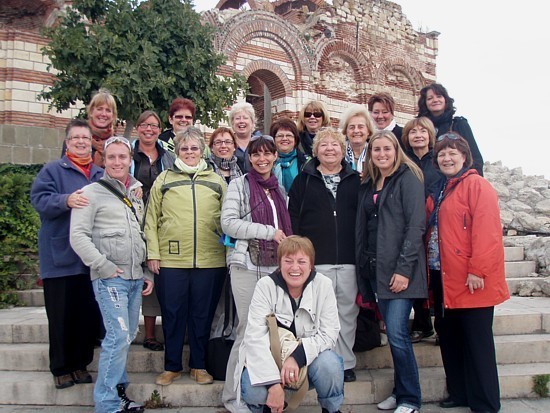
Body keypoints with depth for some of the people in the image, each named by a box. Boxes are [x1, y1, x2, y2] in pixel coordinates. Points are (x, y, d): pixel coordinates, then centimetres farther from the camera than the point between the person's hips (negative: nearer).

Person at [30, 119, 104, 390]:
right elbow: (40, 199, -12)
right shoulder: (52, 170, 3)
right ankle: (61, 368, 16)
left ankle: (81, 363, 23)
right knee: (61, 316, 2)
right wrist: (66, 200, -29)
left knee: (90, 314, 8)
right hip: (61, 258, -4)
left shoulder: (102, 175, 17)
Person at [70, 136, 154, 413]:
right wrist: (104, 266, -14)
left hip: (136, 277, 7)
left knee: (128, 336, 12)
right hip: (109, 278, -7)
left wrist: (147, 273, 15)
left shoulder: (136, 195, 16)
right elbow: (78, 236, -10)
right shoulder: (92, 192, -3)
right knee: (118, 337, -12)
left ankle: (118, 391, 26)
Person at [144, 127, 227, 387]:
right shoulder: (164, 179, 8)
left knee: (202, 314, 9)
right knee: (172, 314, 7)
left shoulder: (216, 181, 10)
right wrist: (153, 253, -2)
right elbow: (152, 218, 5)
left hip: (210, 260, 1)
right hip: (170, 260, 0)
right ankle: (172, 366, 22)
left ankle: (199, 366, 23)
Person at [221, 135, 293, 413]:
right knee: (248, 330, -4)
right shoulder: (239, 185, 1)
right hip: (247, 264, -5)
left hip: (275, 265, 5)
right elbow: (228, 223, -10)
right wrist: (269, 232, -12)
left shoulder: (279, 189, 18)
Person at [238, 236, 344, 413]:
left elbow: (329, 333, -12)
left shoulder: (323, 285, -10)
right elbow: (255, 337, -22)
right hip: (269, 359, -1)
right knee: (253, 389, -30)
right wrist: (273, 382, -32)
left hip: (309, 357, 1)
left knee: (330, 364, -30)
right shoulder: (265, 286, -14)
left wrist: (297, 356, -29)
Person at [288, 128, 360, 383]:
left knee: (347, 313, 7)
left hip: (349, 261, 2)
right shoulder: (304, 180, 7)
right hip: (316, 261, -2)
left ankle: (346, 364, 19)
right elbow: (293, 216, 3)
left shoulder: (355, 180, 12)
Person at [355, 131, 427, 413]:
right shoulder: (367, 185, 17)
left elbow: (415, 225, -11)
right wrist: (362, 271, 10)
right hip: (375, 268, 6)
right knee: (393, 333, 11)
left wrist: (404, 268, -17)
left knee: (397, 334, -8)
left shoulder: (408, 178, -3)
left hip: (400, 269, -6)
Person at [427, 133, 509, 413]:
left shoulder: (476, 185, -8)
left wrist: (478, 270, -21)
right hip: (443, 278, 8)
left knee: (477, 341, 0)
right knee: (448, 337, 14)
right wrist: (430, 269, 11)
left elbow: (486, 230, -17)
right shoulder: (437, 192, 17)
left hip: (471, 281, -8)